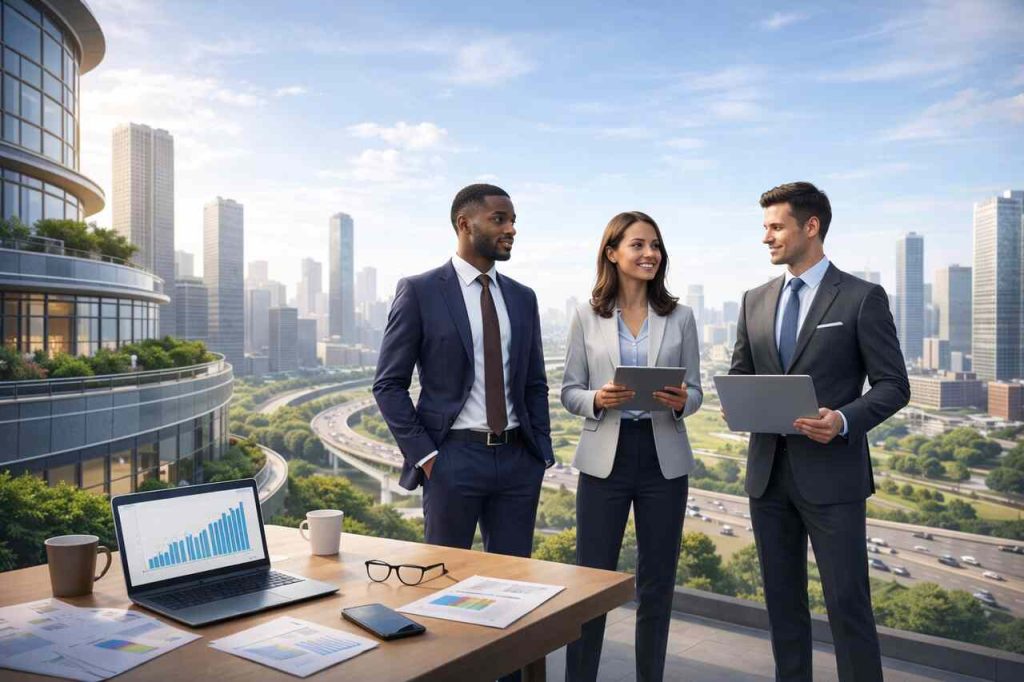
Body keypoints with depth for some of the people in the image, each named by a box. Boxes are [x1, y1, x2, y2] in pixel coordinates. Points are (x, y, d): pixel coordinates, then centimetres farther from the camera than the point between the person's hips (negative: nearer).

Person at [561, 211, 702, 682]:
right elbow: (568, 391, 3)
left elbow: (695, 390, 6)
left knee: (657, 584, 12)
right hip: (605, 457, -1)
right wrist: (597, 400, -18)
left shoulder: (680, 317, 3)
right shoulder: (587, 316, 0)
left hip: (664, 459, 2)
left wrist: (680, 402, -16)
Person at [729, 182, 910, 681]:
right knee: (782, 601, 15)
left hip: (831, 475, -5)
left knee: (847, 603, 0)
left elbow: (893, 385, -4)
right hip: (768, 471, 5)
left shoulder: (862, 298, -4)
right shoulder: (755, 301, 11)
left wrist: (845, 420, -22)